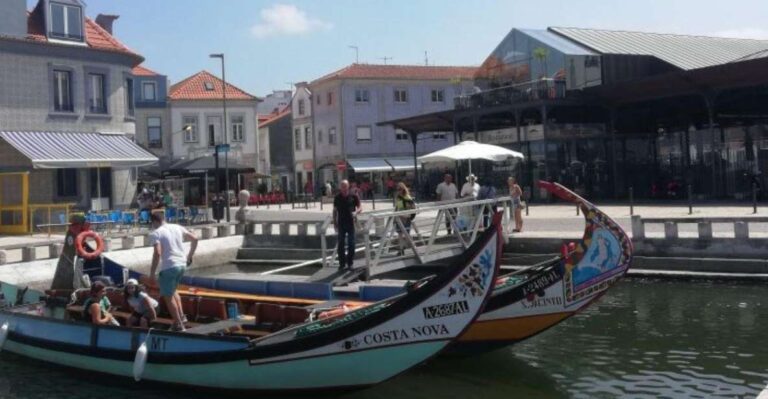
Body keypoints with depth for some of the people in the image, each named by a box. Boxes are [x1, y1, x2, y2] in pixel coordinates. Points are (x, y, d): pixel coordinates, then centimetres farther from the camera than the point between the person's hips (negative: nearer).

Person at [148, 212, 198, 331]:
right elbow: (194, 238, 12)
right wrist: (189, 257, 21)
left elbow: (157, 253, -18)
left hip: (169, 267, -7)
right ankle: (181, 316, 21)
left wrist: (152, 274, -14)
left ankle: (178, 324, 7)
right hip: (182, 264, 7)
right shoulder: (177, 227, 11)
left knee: (168, 296, 7)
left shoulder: (155, 233, -7)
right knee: (172, 290, 28)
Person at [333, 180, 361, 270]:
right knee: (341, 244, 4)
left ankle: (350, 263, 12)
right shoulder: (337, 197, 4)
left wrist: (356, 212, -20)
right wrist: (335, 223, 5)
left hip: (351, 223, -1)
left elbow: (359, 207, 3)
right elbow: (335, 210, 10)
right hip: (341, 223, 1)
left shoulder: (353, 196, -2)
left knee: (351, 244, 2)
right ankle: (342, 263, 12)